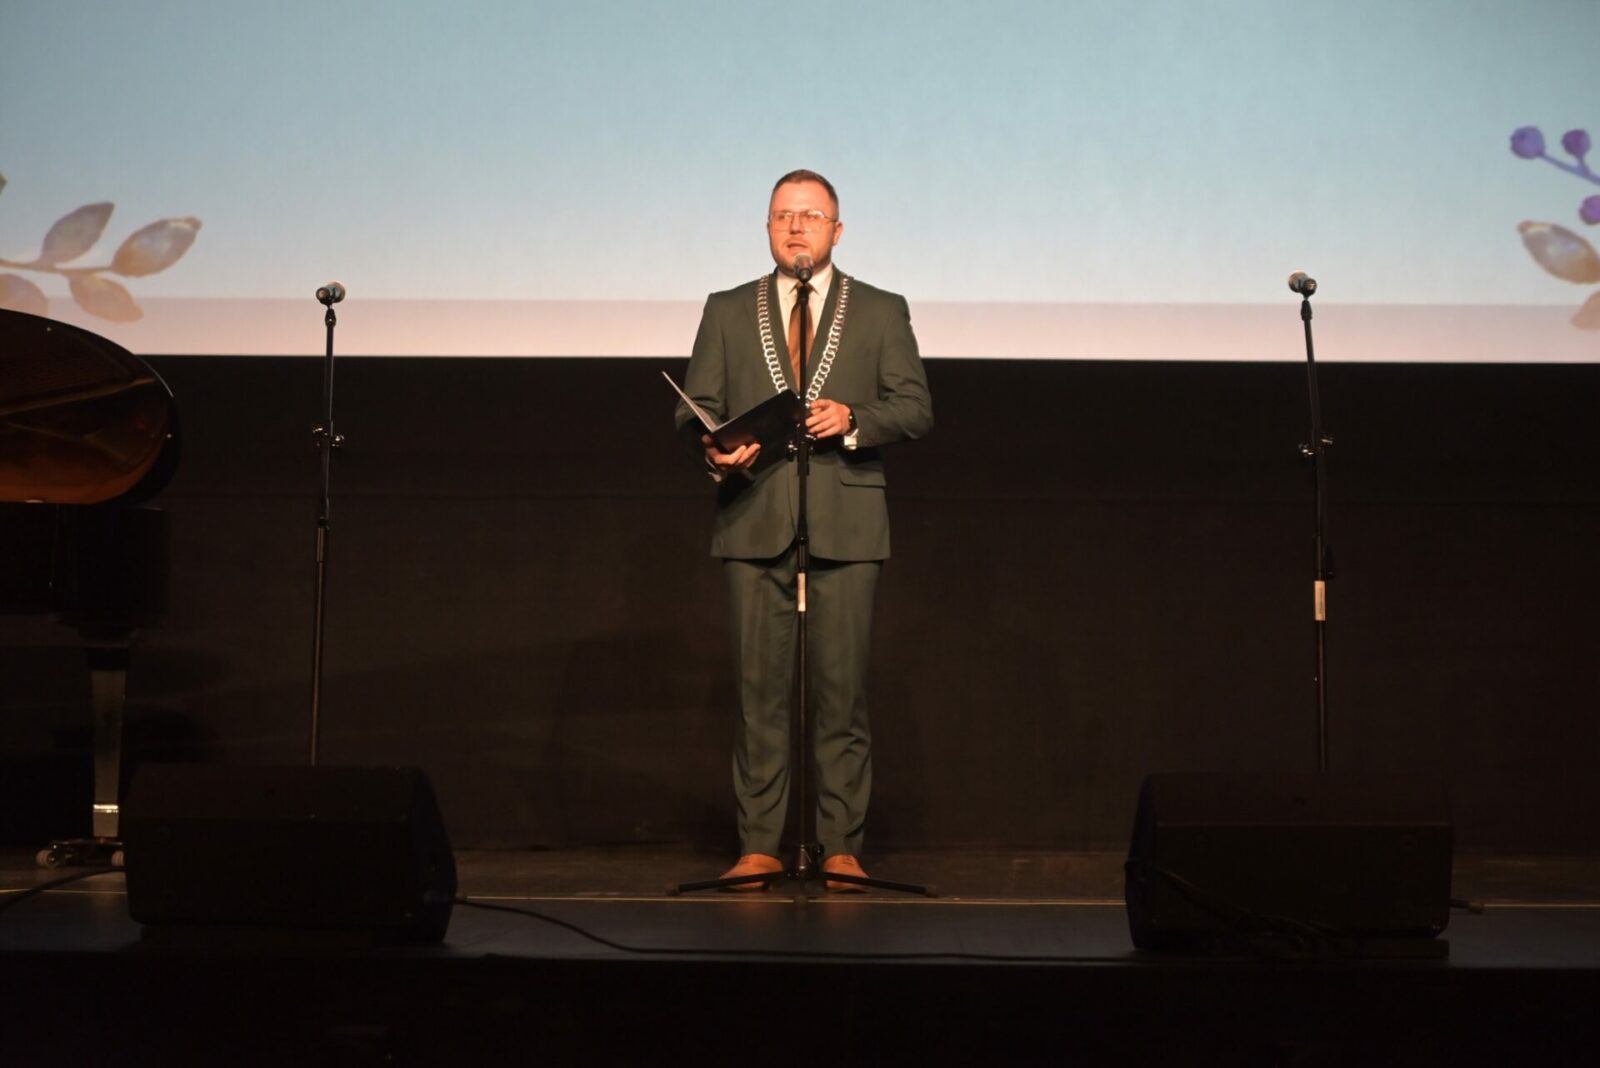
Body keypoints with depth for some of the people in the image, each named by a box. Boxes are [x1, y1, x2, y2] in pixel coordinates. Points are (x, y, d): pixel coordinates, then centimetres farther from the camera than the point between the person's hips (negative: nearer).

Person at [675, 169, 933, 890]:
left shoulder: (881, 313, 11)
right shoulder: (728, 312, 14)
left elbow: (915, 406, 5)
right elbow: (695, 408, 9)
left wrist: (854, 418, -13)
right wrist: (713, 448, -13)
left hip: (845, 526, -1)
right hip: (754, 524, 1)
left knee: (841, 688, -1)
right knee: (759, 687, 0)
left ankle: (841, 846, 5)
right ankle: (758, 844, 5)